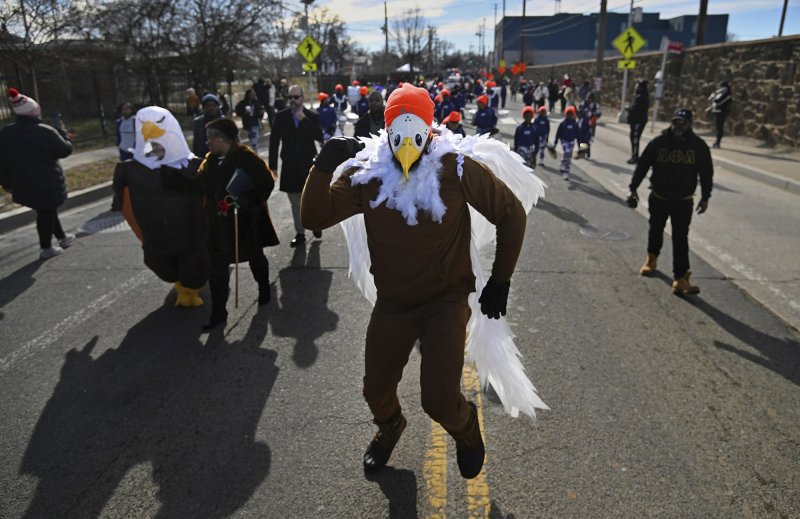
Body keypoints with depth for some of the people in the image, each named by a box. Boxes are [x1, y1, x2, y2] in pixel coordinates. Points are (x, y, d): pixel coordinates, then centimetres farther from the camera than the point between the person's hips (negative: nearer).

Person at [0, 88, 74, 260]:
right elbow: (65, 150, -8)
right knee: (47, 213, 6)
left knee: (46, 211, 22)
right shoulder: (46, 131, -18)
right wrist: (63, 135, 10)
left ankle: (62, 237, 37)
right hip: (48, 184, -6)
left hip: (23, 185, 6)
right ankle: (46, 248, 15)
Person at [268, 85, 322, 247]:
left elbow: (319, 137, -15)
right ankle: (300, 233, 17)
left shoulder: (312, 116, -1)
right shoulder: (281, 116, 1)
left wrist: (303, 119, -18)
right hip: (290, 166, 1)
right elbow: (274, 141, 1)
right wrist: (272, 165, -3)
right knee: (296, 204, 7)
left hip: (309, 165, -1)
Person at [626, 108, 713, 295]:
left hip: (683, 201, -1)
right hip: (658, 198, 1)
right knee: (656, 230, 21)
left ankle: (680, 279, -7)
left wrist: (705, 197, 3)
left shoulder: (699, 146, -5)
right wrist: (633, 189, 0)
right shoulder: (658, 143, -8)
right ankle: (652, 258, 49)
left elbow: (706, 173, 3)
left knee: (681, 239, -7)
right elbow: (642, 166, -1)